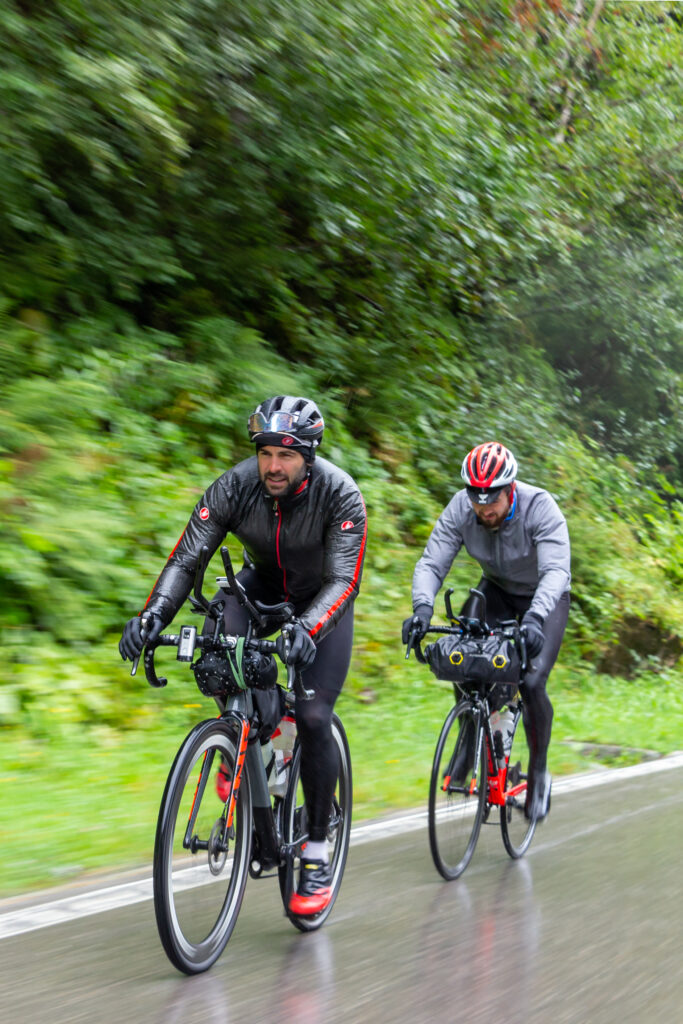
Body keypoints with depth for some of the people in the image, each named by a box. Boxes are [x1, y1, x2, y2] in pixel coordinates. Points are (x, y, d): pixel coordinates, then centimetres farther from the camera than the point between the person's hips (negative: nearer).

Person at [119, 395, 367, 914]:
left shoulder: (340, 495, -31)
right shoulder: (234, 487, -25)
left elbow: (343, 580, -37)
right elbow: (185, 559, -26)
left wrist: (307, 629, -57)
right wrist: (153, 613, -45)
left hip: (324, 596, -2)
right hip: (264, 582, 3)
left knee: (313, 719, -16)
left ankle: (317, 854, -2)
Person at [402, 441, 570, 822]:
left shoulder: (540, 508, -32)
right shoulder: (460, 510, -22)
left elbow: (556, 570, -42)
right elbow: (431, 564, -24)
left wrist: (534, 617, -59)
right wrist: (423, 607, -44)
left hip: (543, 599, -3)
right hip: (497, 591, 4)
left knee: (531, 683, -19)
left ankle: (539, 772, 3)